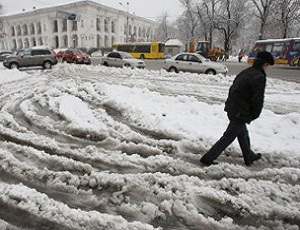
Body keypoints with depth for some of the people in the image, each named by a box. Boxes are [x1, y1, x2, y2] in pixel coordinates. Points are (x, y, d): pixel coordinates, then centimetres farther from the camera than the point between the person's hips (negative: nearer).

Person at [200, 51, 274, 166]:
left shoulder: (245, 72, 10)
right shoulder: (259, 77, -16)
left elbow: (233, 89, 14)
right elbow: (258, 100, -17)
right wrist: (254, 115, -2)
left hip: (231, 108, 9)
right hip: (241, 113, -9)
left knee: (243, 133, 24)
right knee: (228, 137, 1)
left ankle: (249, 157, 44)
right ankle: (207, 159, 5)